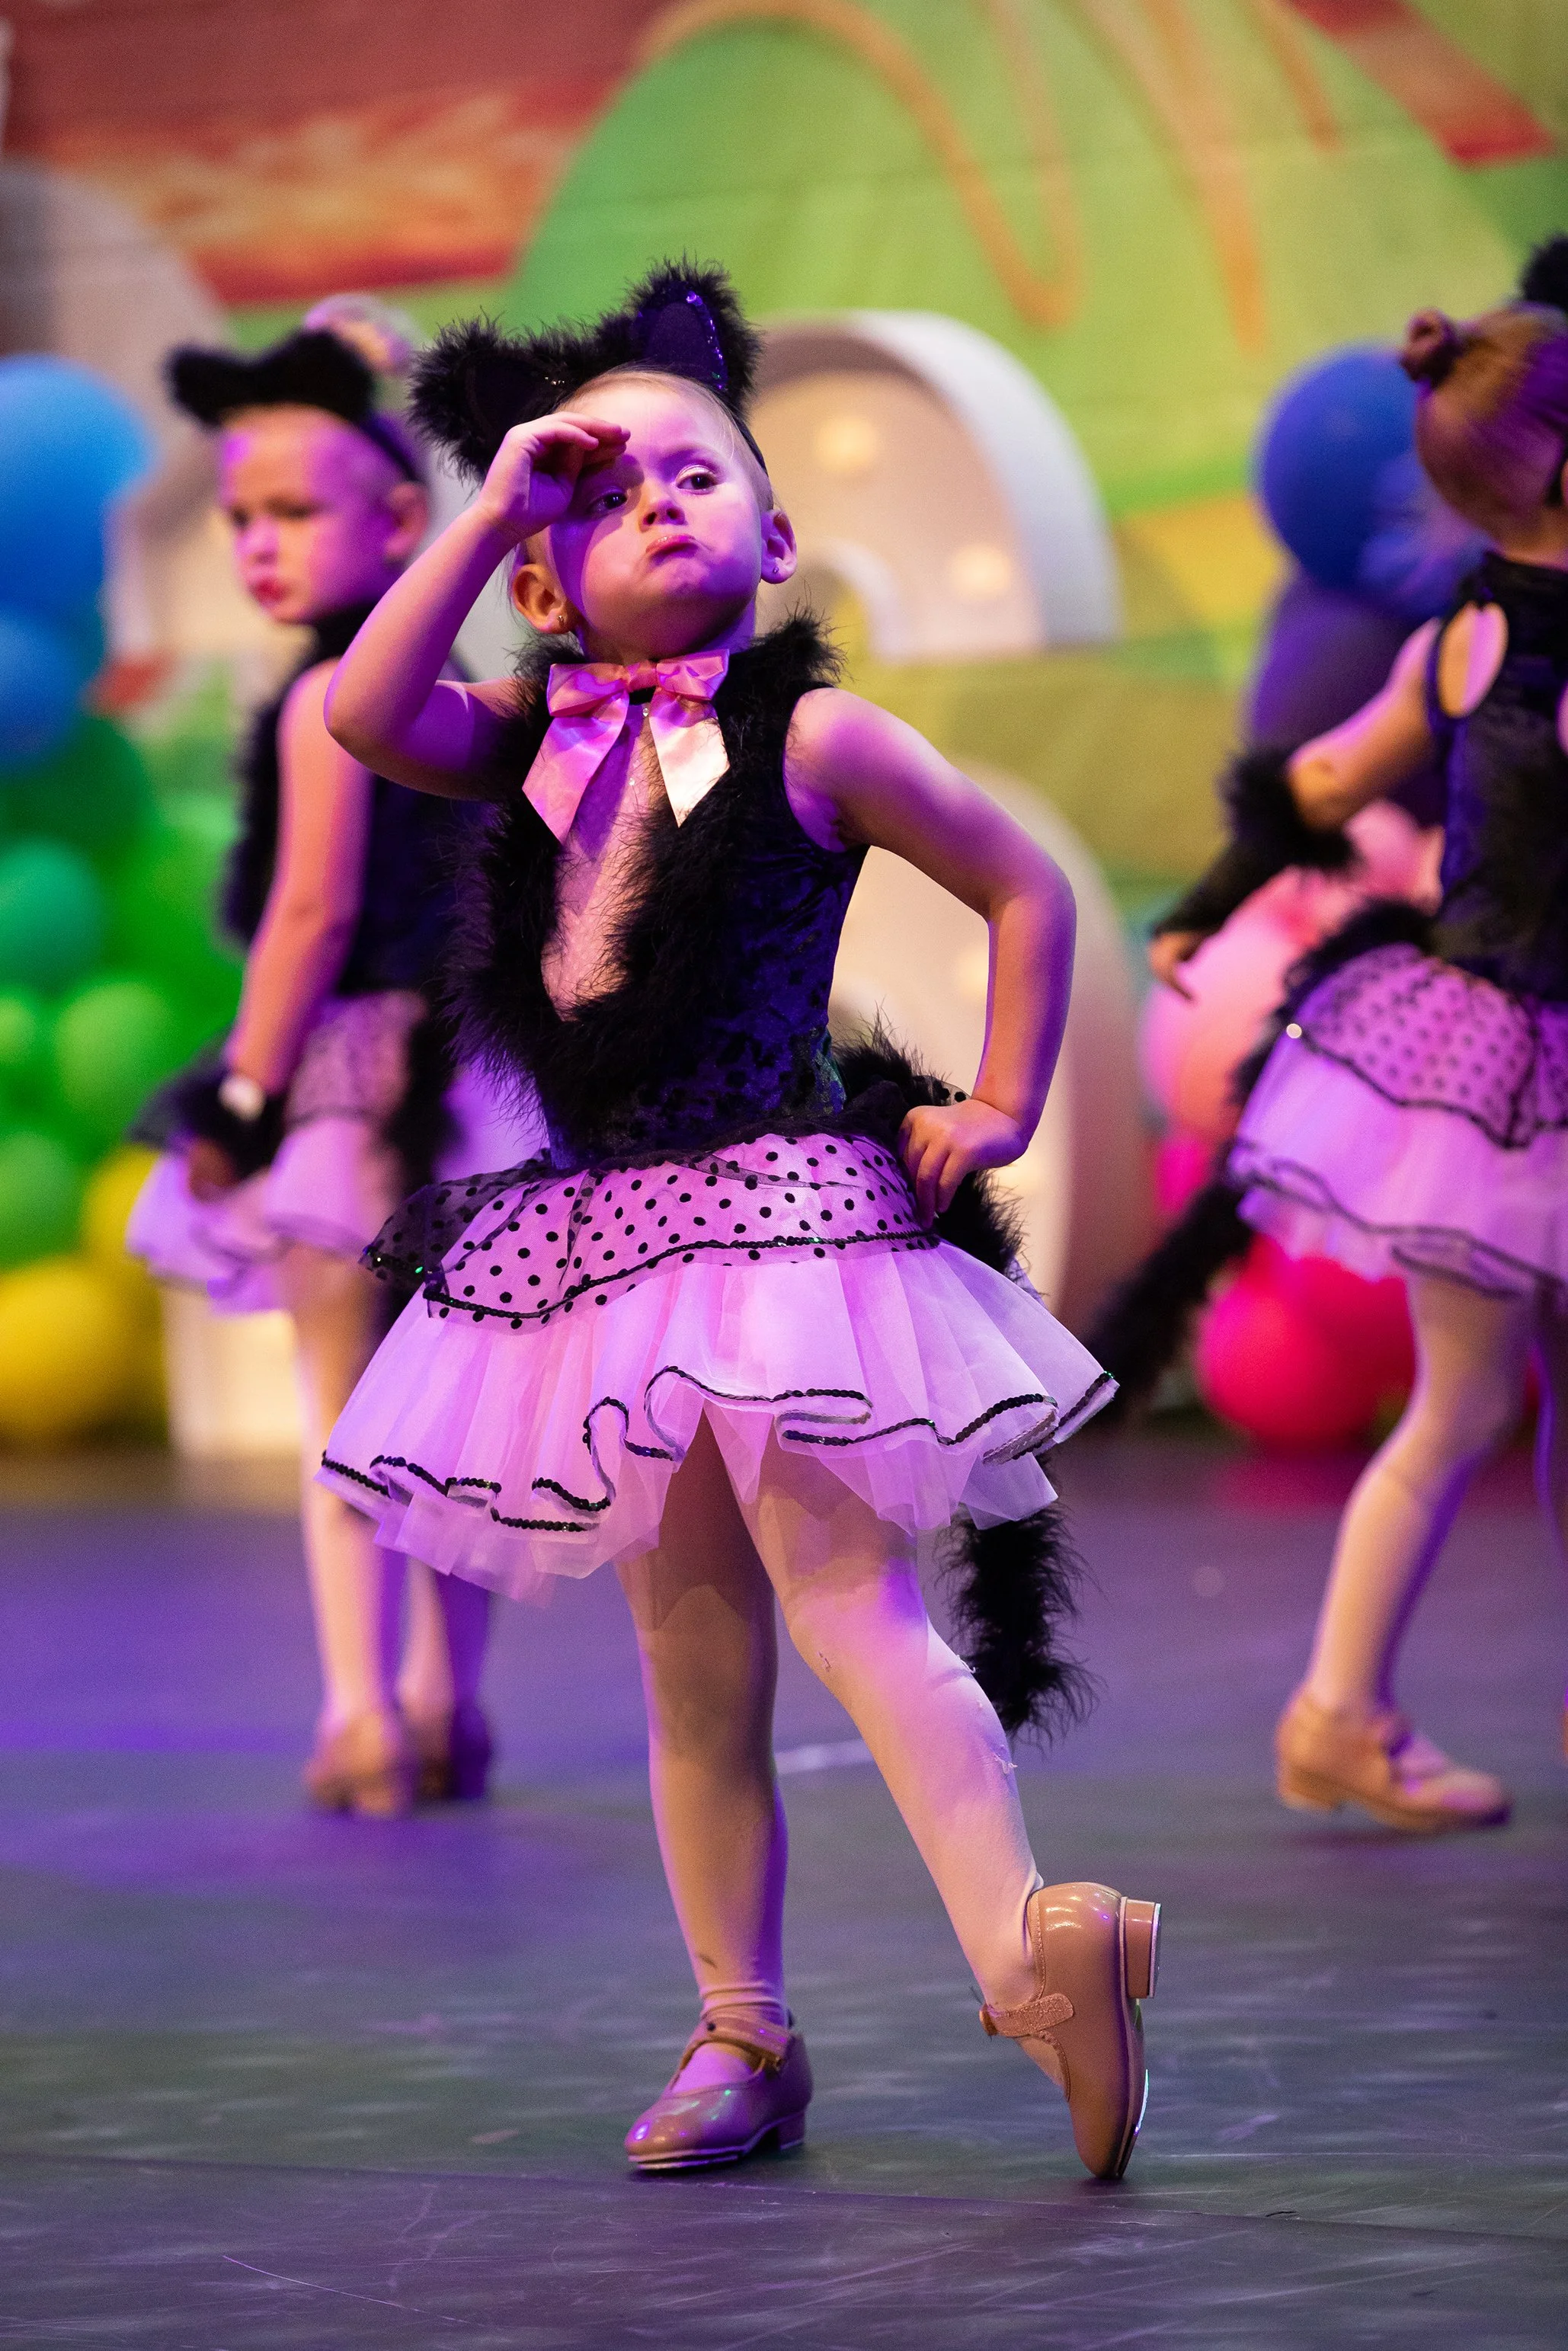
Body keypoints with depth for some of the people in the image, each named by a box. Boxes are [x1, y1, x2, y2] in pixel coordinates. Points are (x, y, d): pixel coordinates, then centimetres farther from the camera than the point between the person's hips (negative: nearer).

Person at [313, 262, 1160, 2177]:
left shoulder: (810, 738, -1)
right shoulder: (539, 742, 11)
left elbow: (1026, 892, 6)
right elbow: (367, 714, -8)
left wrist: (997, 1109, 1)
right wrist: (489, 510, -5)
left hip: (787, 1209, -5)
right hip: (602, 1242, 5)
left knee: (849, 1602, -18)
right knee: (693, 1663, 9)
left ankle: (1023, 1946, -26)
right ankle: (742, 2036, 14)